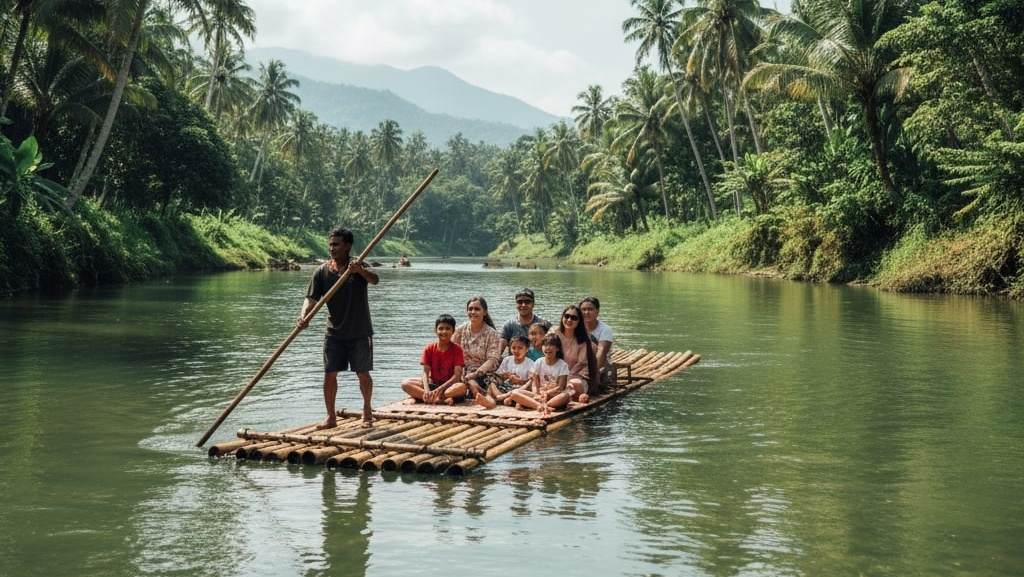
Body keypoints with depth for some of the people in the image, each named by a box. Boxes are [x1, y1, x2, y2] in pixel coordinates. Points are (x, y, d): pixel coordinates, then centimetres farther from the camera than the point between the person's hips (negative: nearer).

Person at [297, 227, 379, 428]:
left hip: (360, 332, -2)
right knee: (330, 374, -1)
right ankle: (331, 416, 10)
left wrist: (360, 270, -46)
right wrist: (303, 316, -26)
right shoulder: (322, 271, -1)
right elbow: (311, 298, -7)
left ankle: (367, 411, 23)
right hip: (334, 332, 2)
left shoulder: (358, 265, -7)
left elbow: (375, 280, -26)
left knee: (363, 373, 2)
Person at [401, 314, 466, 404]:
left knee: (462, 387, -38)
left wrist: (440, 389, -27)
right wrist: (427, 390, -28)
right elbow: (426, 373, -7)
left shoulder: (457, 349, -5)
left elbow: (457, 375, -14)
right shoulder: (429, 349, 1)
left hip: (449, 385, -2)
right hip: (432, 383, 3)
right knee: (405, 384, -21)